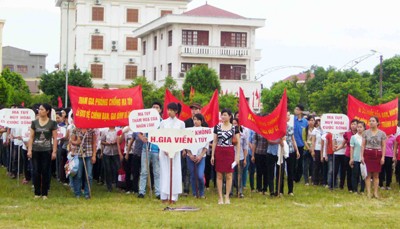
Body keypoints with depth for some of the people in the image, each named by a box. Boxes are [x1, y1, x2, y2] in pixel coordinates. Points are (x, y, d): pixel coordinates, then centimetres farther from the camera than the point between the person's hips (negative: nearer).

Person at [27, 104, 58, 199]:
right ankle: (37, 193, 10)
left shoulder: (52, 123, -1)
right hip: (36, 150, 2)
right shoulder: (34, 123, 6)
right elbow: (31, 137, 7)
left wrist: (54, 151, -7)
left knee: (45, 172, 1)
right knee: (36, 172, 2)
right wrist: (29, 150, -1)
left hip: (47, 151, -2)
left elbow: (55, 138, -1)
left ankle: (45, 193, 10)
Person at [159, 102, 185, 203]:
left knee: (175, 172, -3)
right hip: (164, 150, 1)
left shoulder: (181, 123, 6)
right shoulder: (163, 123, 8)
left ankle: (173, 196, -1)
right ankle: (164, 196, 3)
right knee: (164, 172, 0)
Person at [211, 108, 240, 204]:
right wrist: (212, 155, 4)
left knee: (229, 176, 1)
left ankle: (227, 197, 9)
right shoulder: (217, 127, 6)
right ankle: (220, 197, 7)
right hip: (219, 152, 1)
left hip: (229, 152, -1)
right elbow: (214, 142, 9)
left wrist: (237, 156, -4)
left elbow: (238, 143, 3)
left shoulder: (234, 128, 1)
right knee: (219, 175, 1)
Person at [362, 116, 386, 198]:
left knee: (376, 175, 2)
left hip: (377, 154, 0)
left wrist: (383, 157, -4)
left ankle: (375, 192, 6)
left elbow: (383, 146, 4)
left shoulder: (382, 133, 4)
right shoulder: (366, 132, 5)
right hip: (368, 154, 0)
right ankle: (368, 192, 0)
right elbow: (363, 145, 5)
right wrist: (362, 156, -2)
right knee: (368, 174, -2)